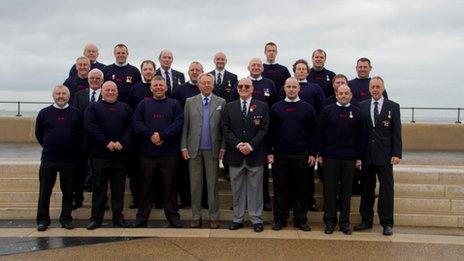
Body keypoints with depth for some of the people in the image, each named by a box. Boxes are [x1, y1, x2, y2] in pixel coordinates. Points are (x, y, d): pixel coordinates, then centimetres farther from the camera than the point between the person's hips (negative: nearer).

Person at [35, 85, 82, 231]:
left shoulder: (76, 113, 3)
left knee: (68, 191, 8)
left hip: (69, 159, 0)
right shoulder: (44, 113, 3)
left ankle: (66, 219, 19)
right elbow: (38, 134, 11)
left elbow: (81, 134, 9)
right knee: (45, 190, 4)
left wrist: (73, 148, 6)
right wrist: (48, 147, 9)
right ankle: (43, 220, 15)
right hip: (48, 159, 0)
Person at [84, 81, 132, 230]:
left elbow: (130, 126, 4)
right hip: (100, 154, -2)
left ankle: (118, 218, 13)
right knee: (99, 187, 3)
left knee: (119, 187, 6)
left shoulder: (125, 108, 14)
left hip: (120, 154, 2)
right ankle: (96, 218, 10)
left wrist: (122, 142, -11)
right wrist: (107, 143, -14)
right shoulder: (93, 108, 7)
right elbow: (90, 127, -7)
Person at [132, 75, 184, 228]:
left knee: (170, 185, 4)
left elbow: (178, 123, -5)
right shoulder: (143, 104, 12)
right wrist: (151, 135, -14)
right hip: (147, 152, 1)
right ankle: (142, 217, 16)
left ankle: (173, 217, 12)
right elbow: (137, 123, 1)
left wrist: (161, 135, -15)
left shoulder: (174, 104, 9)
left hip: (169, 152, -1)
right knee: (146, 185, 6)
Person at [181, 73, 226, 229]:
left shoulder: (221, 102, 4)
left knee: (212, 184, 5)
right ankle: (196, 216, 15)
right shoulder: (190, 102, 7)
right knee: (195, 184, 6)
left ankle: (214, 216, 14)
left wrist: (223, 147, -5)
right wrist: (184, 147, -2)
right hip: (194, 149, 1)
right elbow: (185, 126, 4)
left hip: (212, 150, -1)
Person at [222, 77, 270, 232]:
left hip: (255, 154, -1)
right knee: (237, 189, 8)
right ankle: (238, 219, 18)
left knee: (255, 188, 5)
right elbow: (226, 129, 1)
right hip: (235, 155, 2)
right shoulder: (229, 107, 8)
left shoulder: (262, 107, 4)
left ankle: (256, 220, 14)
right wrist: (238, 145, -12)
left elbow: (264, 129, -3)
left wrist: (251, 145, -14)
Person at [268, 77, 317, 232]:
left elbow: (313, 132, 4)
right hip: (280, 155, 0)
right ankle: (280, 219, 16)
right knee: (280, 188, 6)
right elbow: (270, 131, 5)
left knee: (301, 189, 6)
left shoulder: (307, 108, 5)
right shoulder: (276, 108, 6)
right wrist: (270, 152, -1)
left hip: (301, 155, 0)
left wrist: (313, 153, -1)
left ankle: (300, 220, 17)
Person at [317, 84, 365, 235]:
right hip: (330, 157, -1)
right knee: (330, 190, 4)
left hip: (349, 158, 1)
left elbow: (361, 136, 8)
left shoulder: (356, 113, 7)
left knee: (346, 191, 7)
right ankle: (330, 221, 13)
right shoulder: (327, 111, 3)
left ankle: (344, 222, 16)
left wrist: (359, 157, 3)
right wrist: (320, 154, -1)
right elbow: (320, 133, 3)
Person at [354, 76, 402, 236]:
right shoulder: (362, 106, 7)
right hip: (367, 155, 2)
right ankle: (366, 220, 19)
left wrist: (396, 154, -7)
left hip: (385, 155, -2)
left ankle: (387, 223, 11)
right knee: (367, 189, 9)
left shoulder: (393, 107, 3)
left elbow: (397, 132, 0)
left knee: (386, 189, 2)